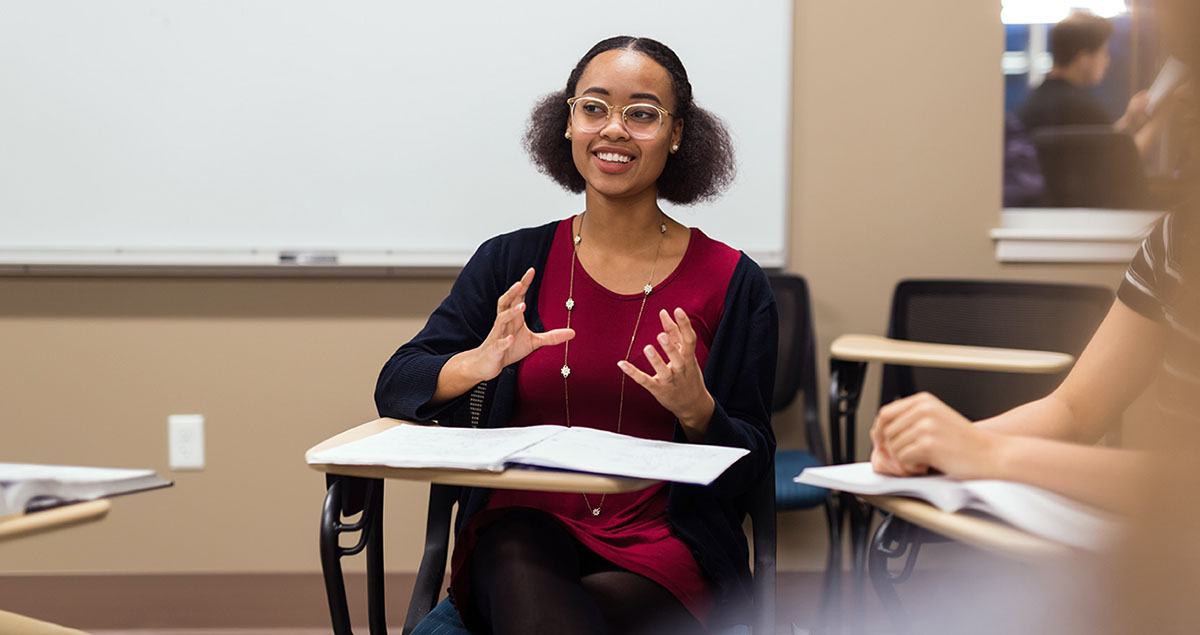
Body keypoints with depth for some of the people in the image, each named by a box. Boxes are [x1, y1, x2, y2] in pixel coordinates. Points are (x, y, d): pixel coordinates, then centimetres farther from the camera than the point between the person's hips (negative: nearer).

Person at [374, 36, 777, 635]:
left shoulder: (733, 282, 4)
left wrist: (695, 410, -17)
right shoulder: (512, 262, 8)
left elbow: (752, 465, 5)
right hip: (524, 531, 1)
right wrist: (482, 361, -17)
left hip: (662, 547, 0)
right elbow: (396, 388, 3)